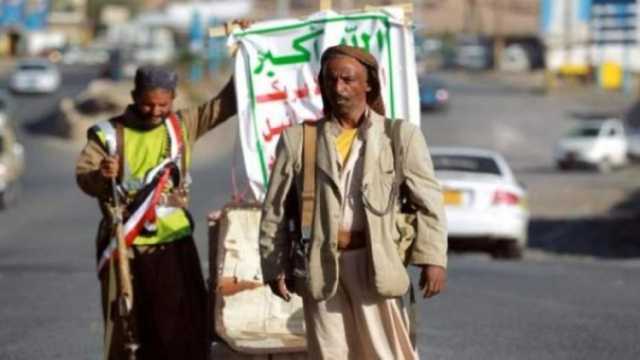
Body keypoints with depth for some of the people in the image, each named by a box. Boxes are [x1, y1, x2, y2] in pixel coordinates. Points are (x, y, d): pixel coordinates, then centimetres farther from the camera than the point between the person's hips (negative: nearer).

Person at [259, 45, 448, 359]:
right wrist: (275, 266, 3)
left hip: (375, 263, -2)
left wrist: (433, 259, -8)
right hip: (321, 266, 2)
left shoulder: (401, 136, 4)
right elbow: (275, 209, 10)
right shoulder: (298, 139, 8)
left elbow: (428, 201, 2)